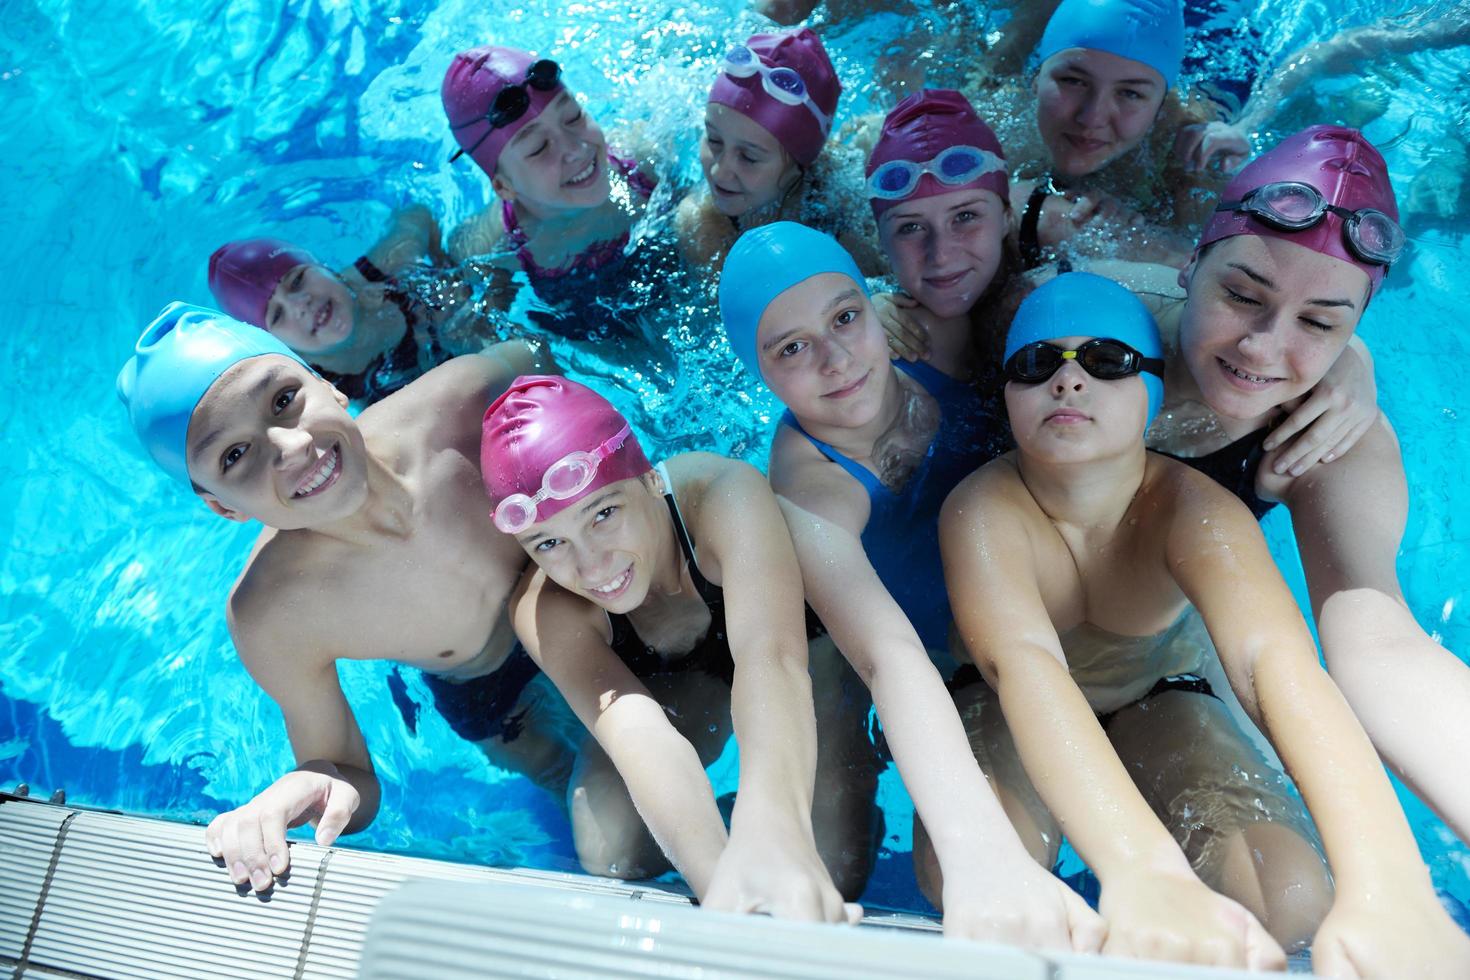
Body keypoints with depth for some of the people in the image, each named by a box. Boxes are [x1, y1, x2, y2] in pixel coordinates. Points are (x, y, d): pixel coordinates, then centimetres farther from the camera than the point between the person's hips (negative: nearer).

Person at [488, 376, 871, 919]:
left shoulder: (723, 496, -40)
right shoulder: (542, 611, -31)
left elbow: (769, 653, -56)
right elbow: (636, 731, -47)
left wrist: (771, 826, -76)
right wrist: (717, 873, -67)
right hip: (677, 685, 2)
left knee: (833, 864, -20)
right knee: (607, 856, -15)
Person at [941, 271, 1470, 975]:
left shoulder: (1194, 511, -27)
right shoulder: (980, 513, -31)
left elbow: (1274, 657, -45)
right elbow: (1024, 662, -50)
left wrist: (1385, 890, -62)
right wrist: (1141, 871, -66)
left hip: (1156, 700, 2)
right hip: (1010, 712, -1)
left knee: (1292, 905, -22)